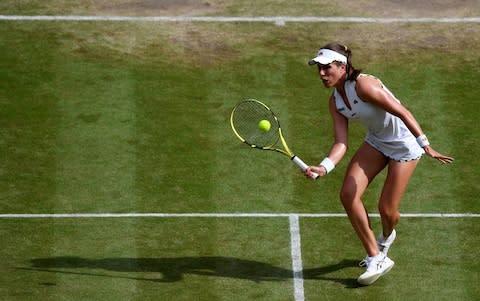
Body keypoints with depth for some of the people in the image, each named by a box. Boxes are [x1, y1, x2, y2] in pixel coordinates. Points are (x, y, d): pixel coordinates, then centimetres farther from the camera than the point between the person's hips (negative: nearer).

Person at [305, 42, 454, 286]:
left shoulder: (364, 85, -28)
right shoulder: (335, 102, -4)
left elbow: (402, 113, -28)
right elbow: (341, 142, -11)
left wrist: (425, 146, -31)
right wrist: (323, 167, -29)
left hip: (405, 143, -7)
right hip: (376, 142, 7)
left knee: (387, 209, -5)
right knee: (348, 194, -10)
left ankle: (386, 237, 36)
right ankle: (376, 259, 1)